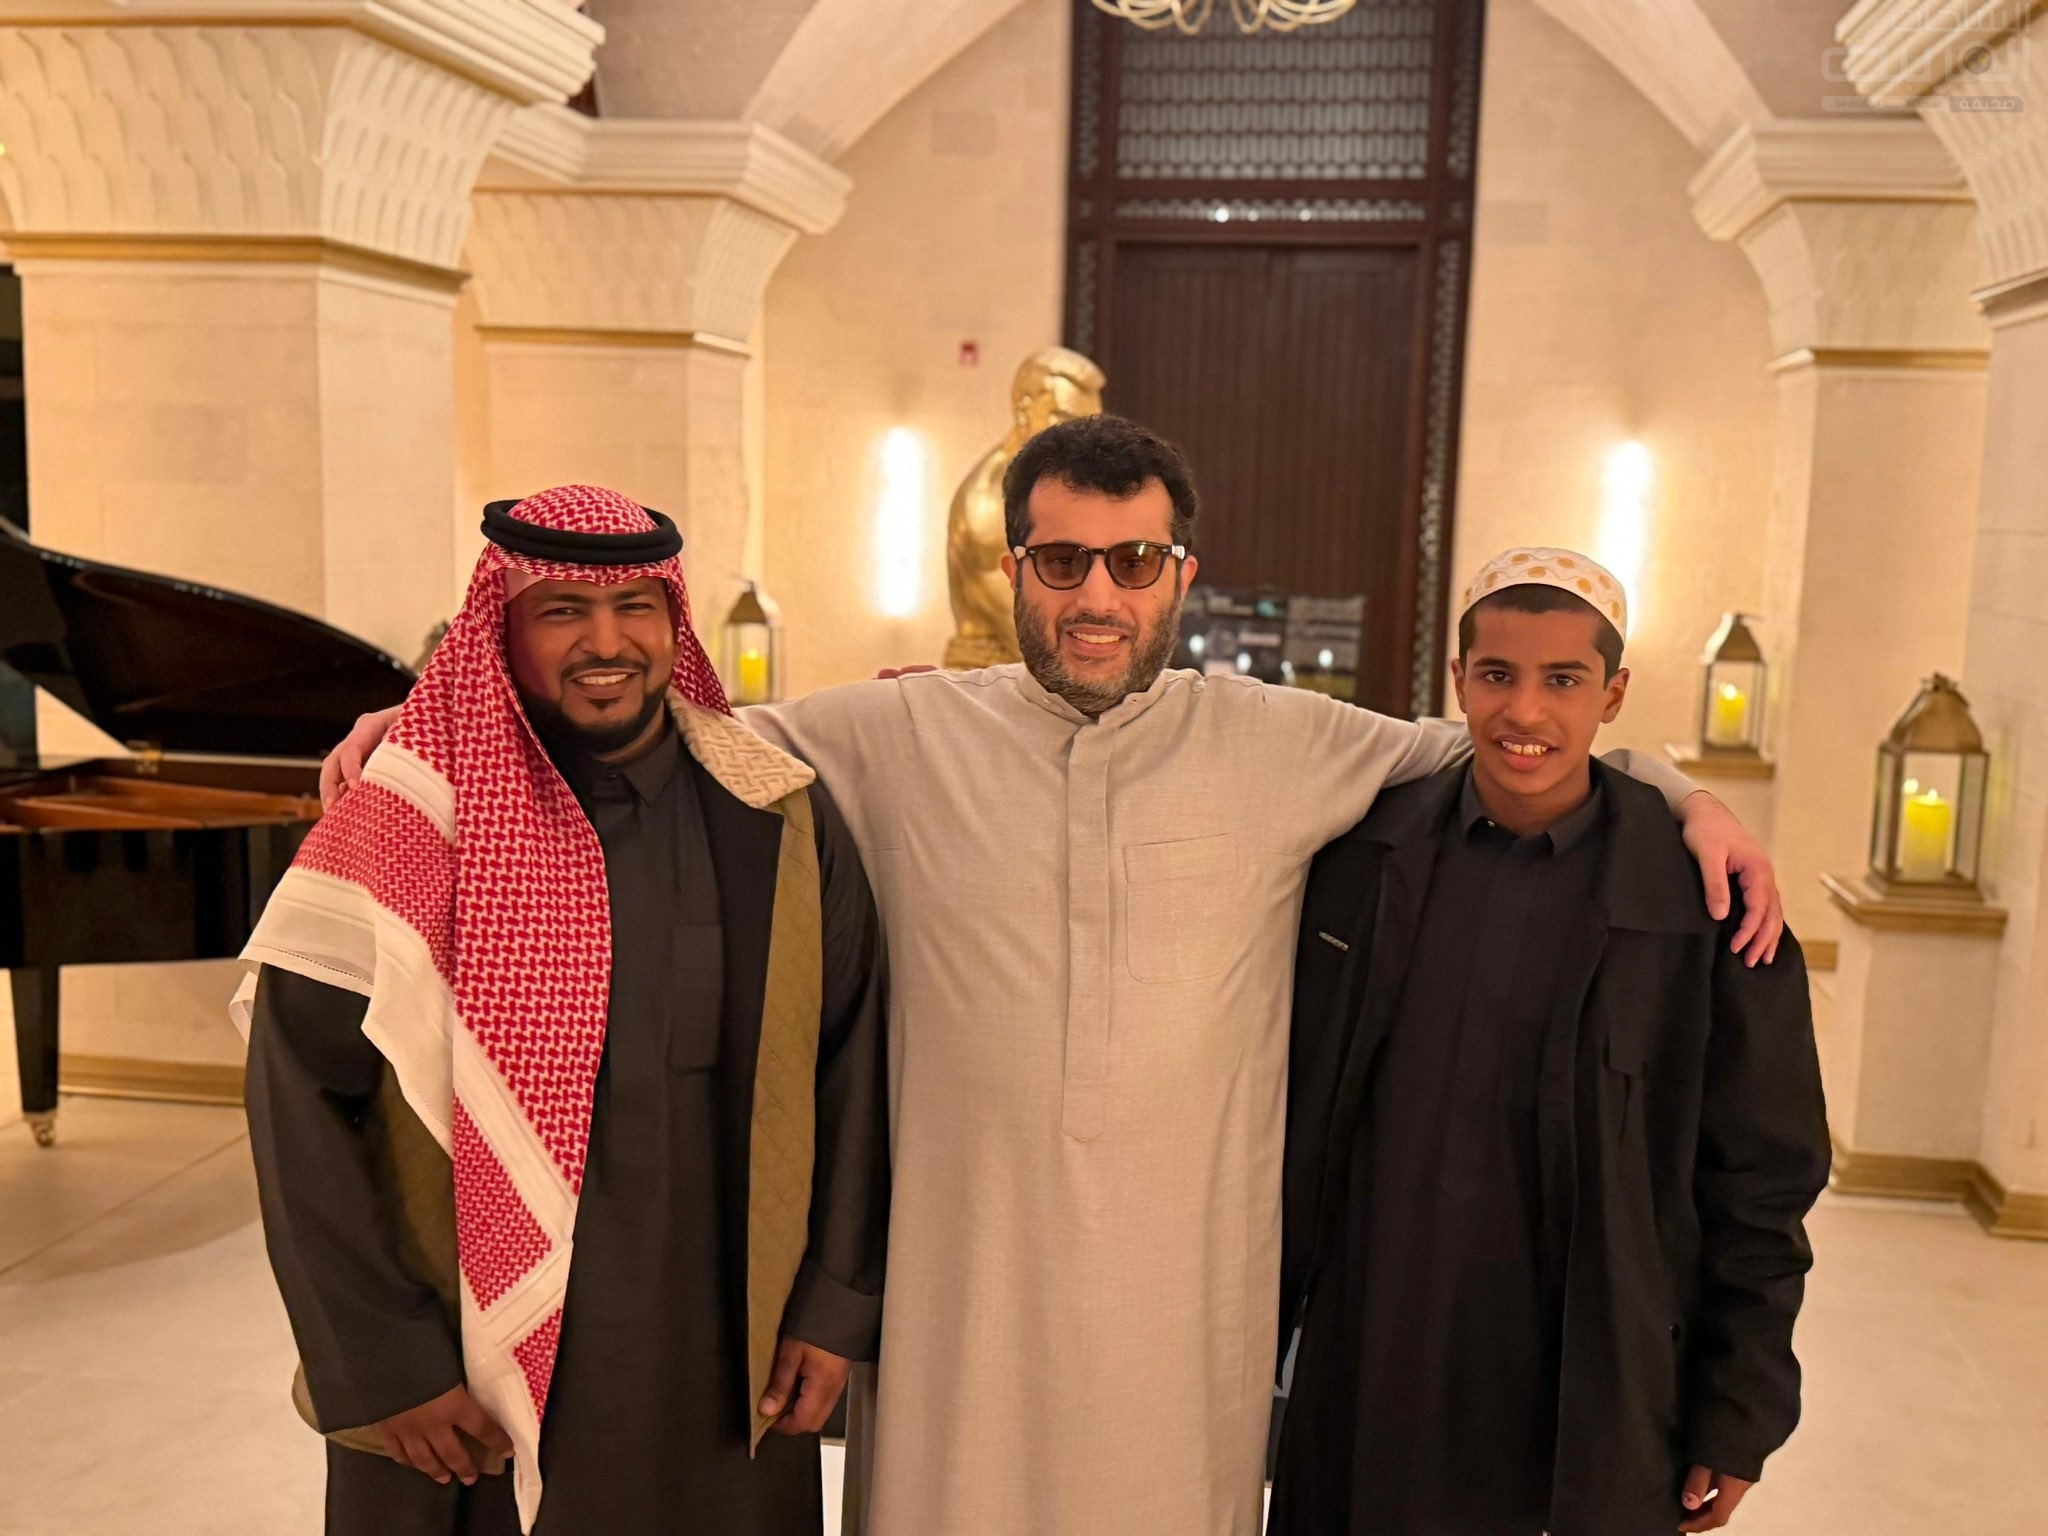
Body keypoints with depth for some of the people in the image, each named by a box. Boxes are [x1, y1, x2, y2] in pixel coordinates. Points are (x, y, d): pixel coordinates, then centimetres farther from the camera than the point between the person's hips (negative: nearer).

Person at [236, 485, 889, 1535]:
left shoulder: (776, 820, -4)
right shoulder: (408, 827, -10)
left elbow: (848, 1064, 1)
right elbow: (299, 1101, -9)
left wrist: (836, 1307, -1)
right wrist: (383, 1365, -11)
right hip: (464, 1385, -2)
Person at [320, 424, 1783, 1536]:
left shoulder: (1278, 744, -1)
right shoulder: (898, 738, -2)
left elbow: (1481, 744, 13)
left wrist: (1682, 794, 4)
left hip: (1187, 1299, 1)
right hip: (962, 1293, 0)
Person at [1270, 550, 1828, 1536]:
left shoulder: (1704, 900, -9)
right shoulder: (1363, 854, -3)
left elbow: (1763, 1181, -3)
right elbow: (1294, 1107, 6)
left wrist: (1739, 1419, -1)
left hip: (1592, 1422, -2)